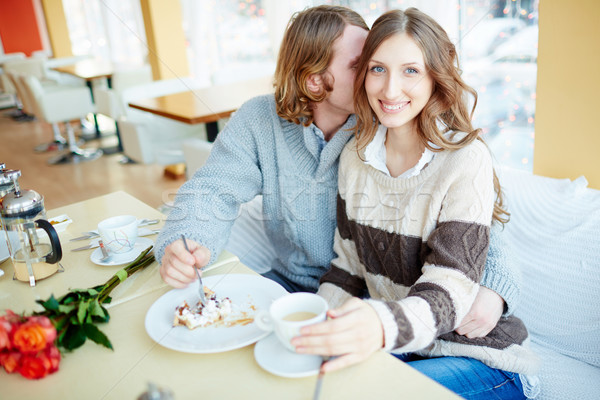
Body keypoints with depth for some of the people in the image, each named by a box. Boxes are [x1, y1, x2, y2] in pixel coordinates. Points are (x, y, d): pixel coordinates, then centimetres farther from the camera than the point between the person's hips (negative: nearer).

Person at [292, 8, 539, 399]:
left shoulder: (466, 161, -18)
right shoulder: (355, 156, 0)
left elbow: (447, 293, -24)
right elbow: (348, 265, 7)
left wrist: (382, 325, -45)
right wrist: (318, 322, -11)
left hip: (476, 357, -4)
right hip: (388, 343, 5)